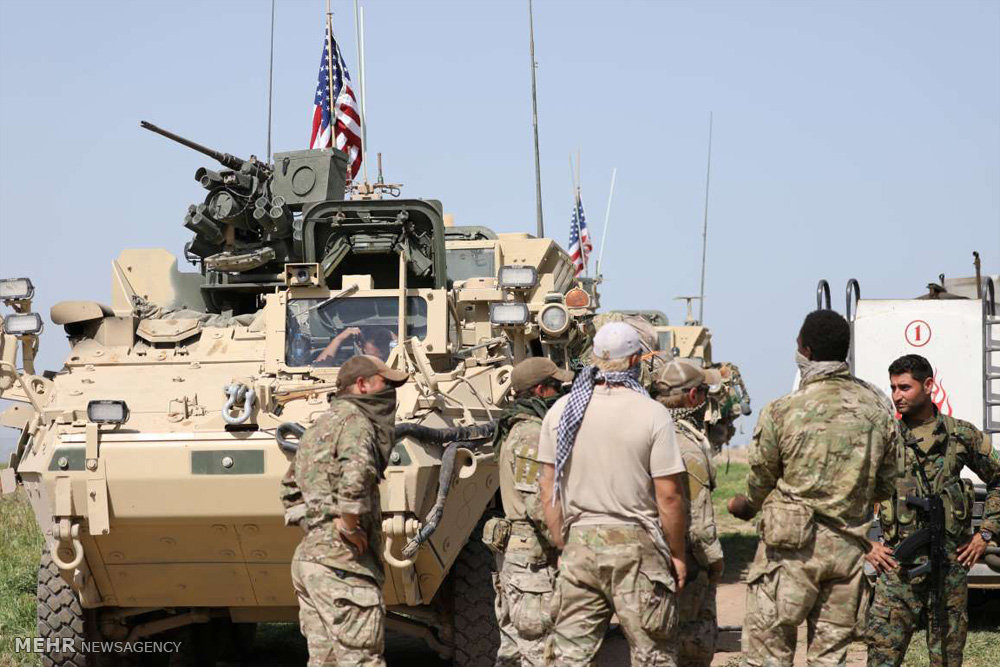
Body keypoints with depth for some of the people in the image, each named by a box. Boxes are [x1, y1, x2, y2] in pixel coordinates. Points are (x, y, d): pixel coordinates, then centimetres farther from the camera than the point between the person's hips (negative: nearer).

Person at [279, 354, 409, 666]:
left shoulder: (319, 426, 22)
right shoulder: (354, 421, -9)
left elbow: (290, 487, 33)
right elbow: (355, 474, -30)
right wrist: (350, 526, -18)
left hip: (307, 556, 10)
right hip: (342, 562, -10)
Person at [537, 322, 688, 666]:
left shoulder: (561, 411, 3)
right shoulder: (652, 414, -8)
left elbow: (548, 492, 6)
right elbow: (668, 495, -8)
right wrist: (677, 554, 2)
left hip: (578, 543, 3)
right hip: (637, 547, -3)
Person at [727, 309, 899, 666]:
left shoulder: (781, 412, -11)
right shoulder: (877, 407, 2)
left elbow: (760, 481, 1)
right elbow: (887, 486, 10)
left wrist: (746, 505, 23)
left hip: (792, 546, -4)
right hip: (849, 547, 4)